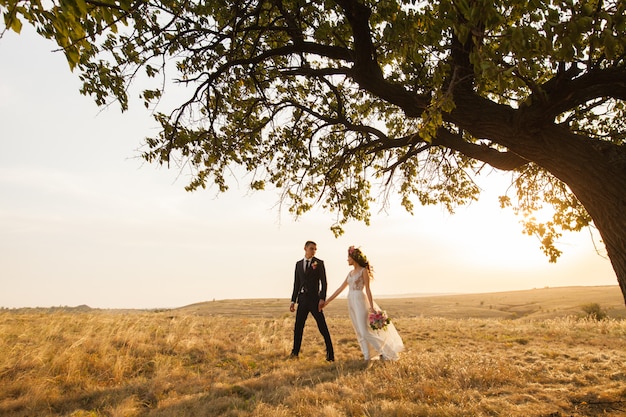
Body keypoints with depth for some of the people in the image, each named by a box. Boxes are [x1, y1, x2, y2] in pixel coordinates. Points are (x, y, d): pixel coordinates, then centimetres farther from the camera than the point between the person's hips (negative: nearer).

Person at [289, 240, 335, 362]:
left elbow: (324, 282, -5)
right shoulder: (298, 264, 12)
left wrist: (322, 299, -15)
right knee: (298, 327, 8)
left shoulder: (319, 263, -1)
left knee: (323, 328, -3)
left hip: (314, 299, -4)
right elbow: (296, 284, 14)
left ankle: (330, 355, 6)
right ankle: (295, 353, 23)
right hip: (302, 299, 4)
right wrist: (293, 301, 10)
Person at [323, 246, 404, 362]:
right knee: (360, 332, 7)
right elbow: (341, 288, 15)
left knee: (365, 330, -8)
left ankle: (385, 352, 7)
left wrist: (371, 306, -17)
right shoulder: (351, 273, 14)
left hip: (360, 301, -7)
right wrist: (327, 301, 14)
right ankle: (368, 357, 14)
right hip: (351, 302, 7)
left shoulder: (363, 270, -6)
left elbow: (367, 289, -11)